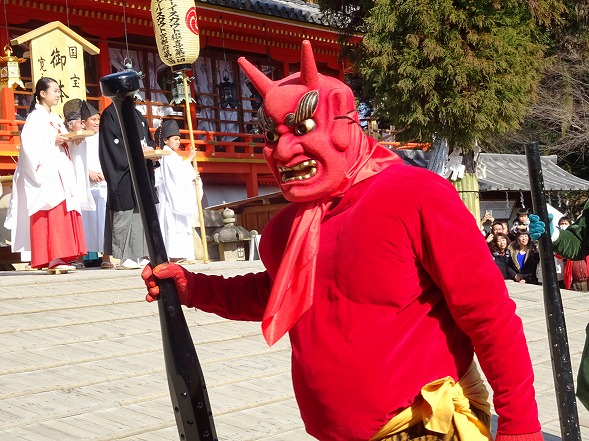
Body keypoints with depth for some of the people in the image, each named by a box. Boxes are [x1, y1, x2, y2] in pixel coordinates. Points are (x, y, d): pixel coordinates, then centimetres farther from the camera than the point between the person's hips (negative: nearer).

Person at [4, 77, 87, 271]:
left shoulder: (55, 118, 22)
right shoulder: (35, 117, -4)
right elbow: (29, 142, -17)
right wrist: (53, 141, -16)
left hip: (60, 171, 9)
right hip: (46, 172, -9)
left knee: (64, 212, 3)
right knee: (52, 212, -15)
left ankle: (58, 257, 5)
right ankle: (53, 258, -17)